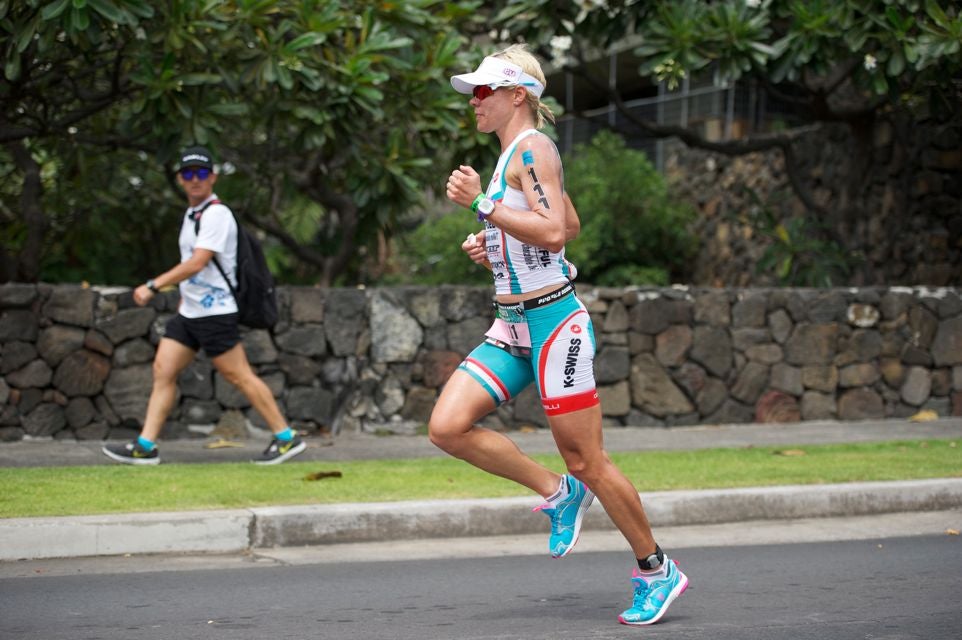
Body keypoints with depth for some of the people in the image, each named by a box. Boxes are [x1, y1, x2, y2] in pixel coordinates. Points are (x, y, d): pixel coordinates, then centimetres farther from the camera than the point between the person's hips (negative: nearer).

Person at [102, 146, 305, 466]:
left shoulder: (216, 214, -14)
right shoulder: (191, 214, 15)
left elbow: (197, 262, -23)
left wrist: (153, 286, -23)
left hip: (215, 311, -9)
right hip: (189, 312, 9)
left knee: (239, 376, -6)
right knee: (163, 370, 1)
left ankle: (286, 438, 3)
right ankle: (145, 446, 1)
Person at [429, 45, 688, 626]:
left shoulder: (533, 148, -12)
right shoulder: (514, 155, 17)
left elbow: (553, 231, -25)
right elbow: (572, 225, 27)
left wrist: (482, 204, -21)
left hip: (555, 321, -9)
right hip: (513, 328, 9)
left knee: (585, 459, -3)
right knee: (448, 427, -7)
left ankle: (657, 571, 13)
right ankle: (559, 493, 8)